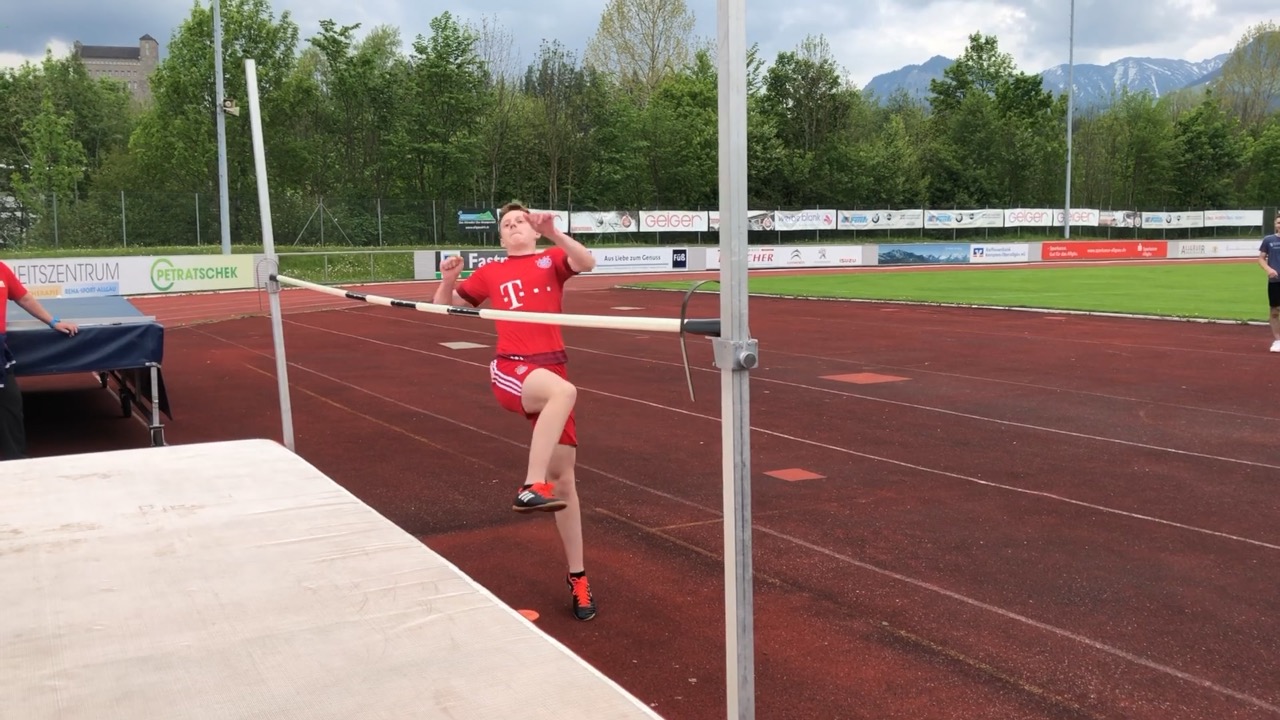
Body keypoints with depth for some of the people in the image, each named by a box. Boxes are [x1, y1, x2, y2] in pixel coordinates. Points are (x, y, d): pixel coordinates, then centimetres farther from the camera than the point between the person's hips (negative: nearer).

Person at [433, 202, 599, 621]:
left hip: (551, 371, 1)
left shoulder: (552, 259, 14)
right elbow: (445, 306, 22)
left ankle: (577, 577, 14)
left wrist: (554, 233, -22)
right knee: (564, 391, -37)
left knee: (564, 477, 3)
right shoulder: (490, 273, 16)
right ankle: (531, 487, -37)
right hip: (510, 371, -1)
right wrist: (448, 280, 1)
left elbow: (586, 263, -8)